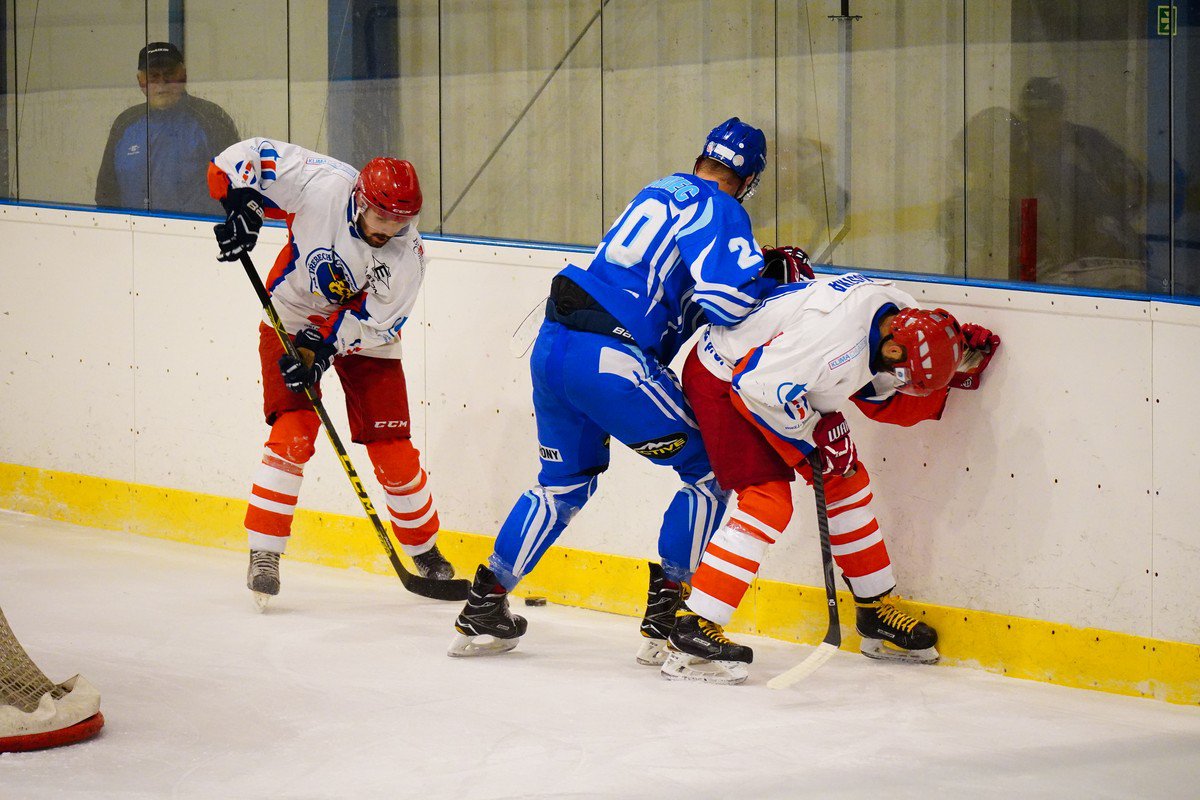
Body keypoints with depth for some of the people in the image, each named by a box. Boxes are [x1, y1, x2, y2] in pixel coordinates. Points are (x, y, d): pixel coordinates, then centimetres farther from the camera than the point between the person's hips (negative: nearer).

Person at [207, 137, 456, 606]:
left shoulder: (407, 255, -21)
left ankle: (426, 553, 20)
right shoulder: (324, 188, -26)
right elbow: (251, 156, -20)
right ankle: (263, 555, -9)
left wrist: (322, 349, -30)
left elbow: (372, 321, -20)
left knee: (393, 452, -1)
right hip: (293, 320, -1)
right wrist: (241, 202, -34)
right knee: (293, 436, -17)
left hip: (363, 338, 1)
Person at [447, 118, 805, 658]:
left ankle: (482, 610, 28)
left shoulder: (660, 191, 22)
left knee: (564, 483, 26)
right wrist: (772, 274, 1)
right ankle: (665, 621, 6)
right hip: (608, 357, -8)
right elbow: (726, 299, -17)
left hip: (553, 344, 8)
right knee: (710, 472, 5)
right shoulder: (720, 210, -3)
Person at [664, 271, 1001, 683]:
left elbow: (888, 402, 4)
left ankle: (876, 611, 25)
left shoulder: (904, 319, -8)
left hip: (783, 377, 9)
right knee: (769, 500, -19)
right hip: (723, 380, -9)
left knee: (846, 482, 10)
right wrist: (813, 439, -23)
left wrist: (962, 362, -10)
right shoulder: (836, 331, -36)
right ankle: (692, 631, -19)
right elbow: (759, 384, -34)